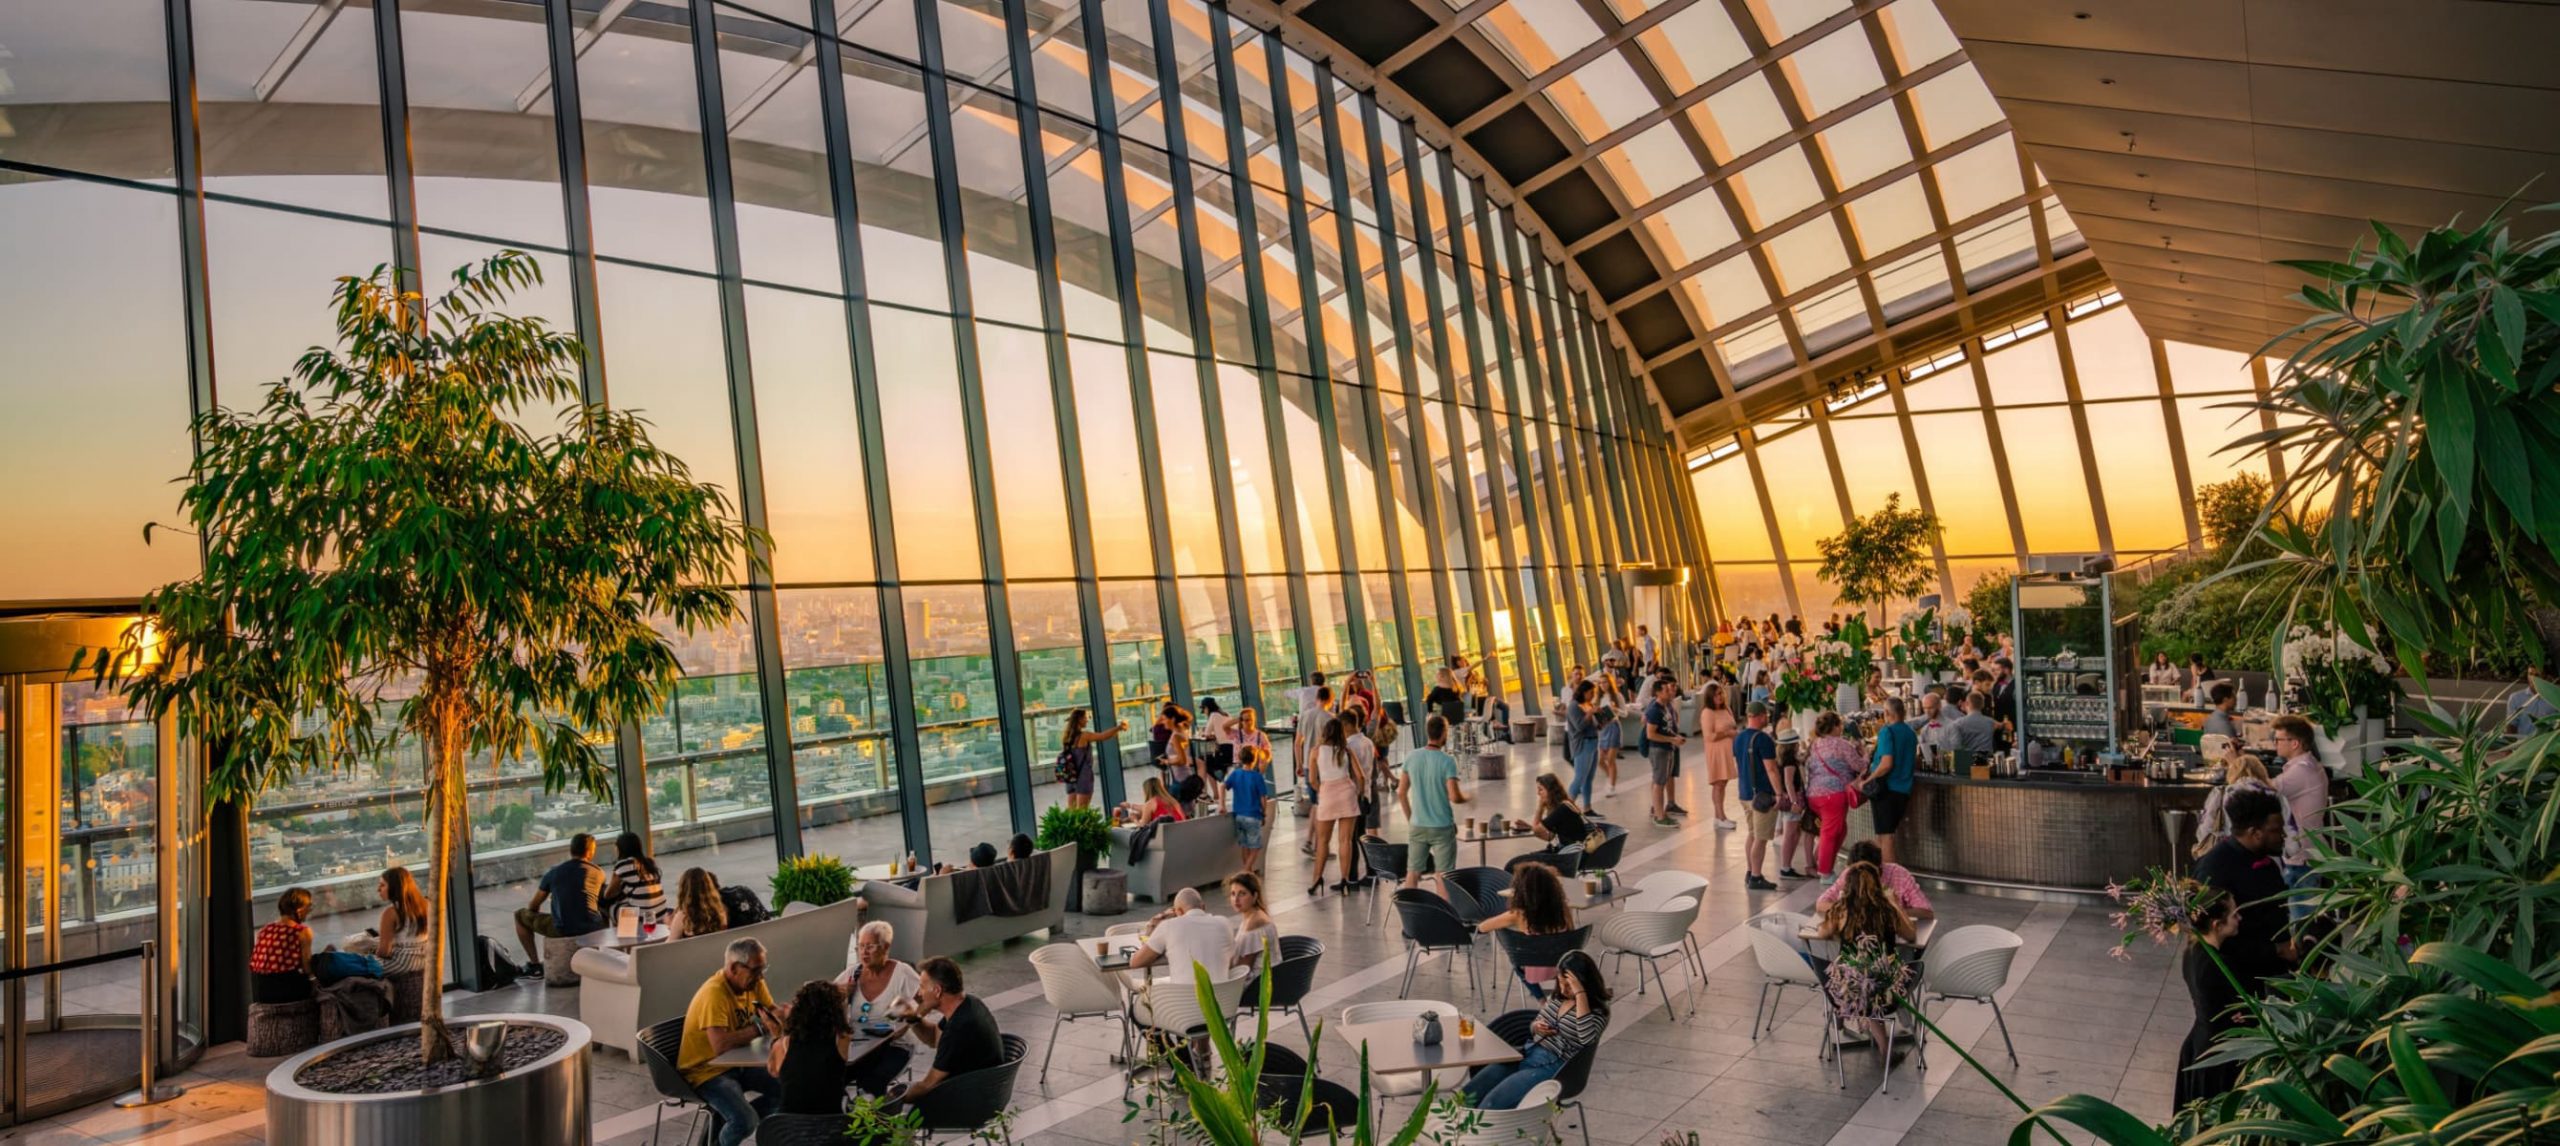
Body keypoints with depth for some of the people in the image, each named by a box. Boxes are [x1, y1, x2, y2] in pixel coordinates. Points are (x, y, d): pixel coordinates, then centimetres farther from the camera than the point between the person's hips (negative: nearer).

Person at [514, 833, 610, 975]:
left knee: (520, 915, 22)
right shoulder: (599, 873, 7)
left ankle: (534, 964, 19)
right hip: (593, 929, 1)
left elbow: (533, 906, 13)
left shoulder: (553, 873, 5)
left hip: (562, 931, -1)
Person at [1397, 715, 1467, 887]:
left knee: (1413, 872, 11)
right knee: (1444, 875, 5)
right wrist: (1466, 797, 4)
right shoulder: (1447, 762, -15)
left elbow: (1401, 793, 4)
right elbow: (1454, 797, -18)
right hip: (1442, 827, -4)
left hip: (1417, 826, 4)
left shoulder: (1412, 757, -1)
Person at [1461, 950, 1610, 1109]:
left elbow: (1587, 1038, -31)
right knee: (1465, 1097, -9)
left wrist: (1580, 994, -30)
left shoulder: (1598, 1011, -9)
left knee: (1492, 1103, -25)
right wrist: (1536, 1027, -2)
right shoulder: (1557, 996, 11)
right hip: (1528, 1053, 7)